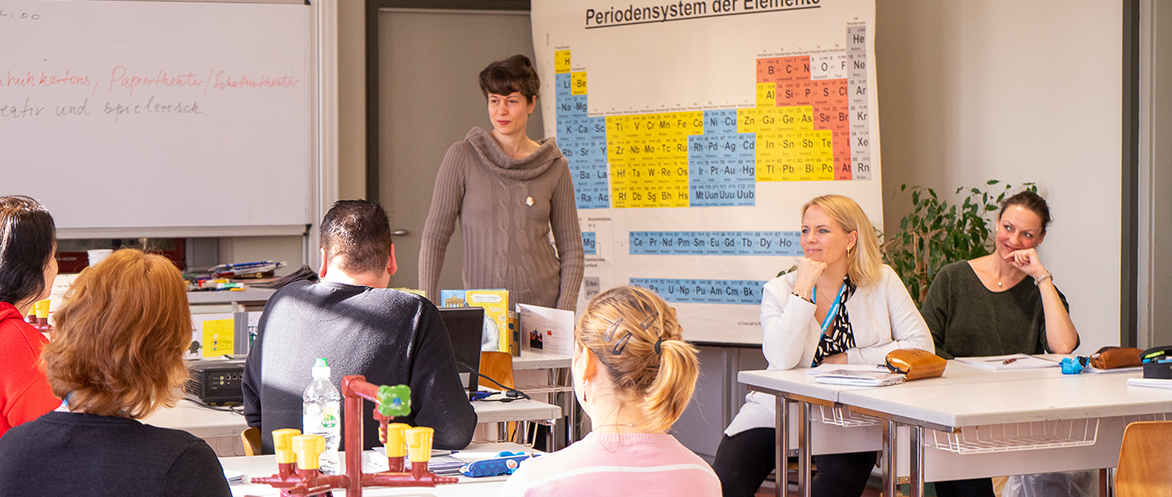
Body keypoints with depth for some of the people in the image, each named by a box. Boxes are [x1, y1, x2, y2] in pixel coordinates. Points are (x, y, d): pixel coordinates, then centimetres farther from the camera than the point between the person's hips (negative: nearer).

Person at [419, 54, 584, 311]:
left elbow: (571, 250, 9)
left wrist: (563, 317, -2)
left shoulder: (555, 166, 6)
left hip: (544, 300, 1)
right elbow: (434, 237, 1)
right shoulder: (463, 157, 1)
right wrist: (428, 311, -7)